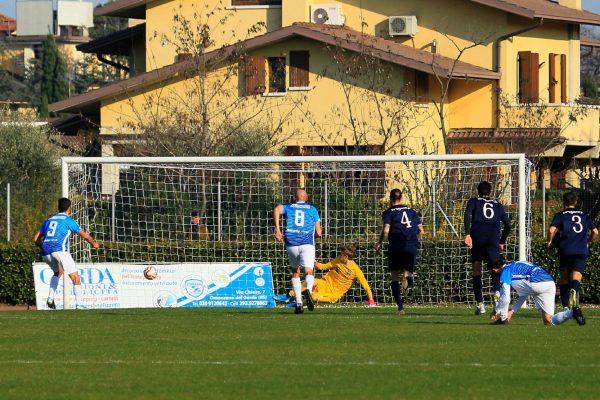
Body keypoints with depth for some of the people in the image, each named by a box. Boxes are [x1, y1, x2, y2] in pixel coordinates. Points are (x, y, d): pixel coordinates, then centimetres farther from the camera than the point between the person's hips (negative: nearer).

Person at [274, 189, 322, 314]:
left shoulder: (289, 207, 17)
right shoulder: (312, 209, 17)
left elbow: (277, 210, -8)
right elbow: (318, 233, 13)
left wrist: (277, 229, -8)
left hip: (291, 244, 1)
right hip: (307, 244, -1)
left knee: (295, 273, 19)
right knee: (309, 271, -11)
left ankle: (298, 303, 13)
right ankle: (308, 290, -45)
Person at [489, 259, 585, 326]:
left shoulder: (506, 271, 8)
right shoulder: (515, 266, 35)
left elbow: (505, 299, 2)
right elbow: (524, 295, 37)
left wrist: (496, 311, 20)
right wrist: (512, 311, 37)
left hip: (536, 284, -8)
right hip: (551, 284, 8)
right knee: (548, 322, 11)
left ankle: (503, 318, 15)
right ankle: (572, 312, -11)